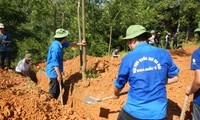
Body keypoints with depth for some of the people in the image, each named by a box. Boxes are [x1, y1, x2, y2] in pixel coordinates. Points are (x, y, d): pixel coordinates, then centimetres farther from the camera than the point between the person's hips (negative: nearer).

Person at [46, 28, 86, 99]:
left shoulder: (59, 43, 0)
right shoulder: (56, 47, -30)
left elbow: (69, 44, 19)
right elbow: (55, 63, -28)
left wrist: (80, 43, 26)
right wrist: (59, 75, -23)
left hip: (56, 71, 10)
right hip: (54, 72, -10)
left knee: (60, 88, 24)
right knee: (53, 91, 5)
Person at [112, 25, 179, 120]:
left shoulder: (128, 58, -9)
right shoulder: (163, 54, -4)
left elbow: (119, 84, 5)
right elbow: (174, 78, 7)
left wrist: (115, 94, 26)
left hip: (134, 111, -2)